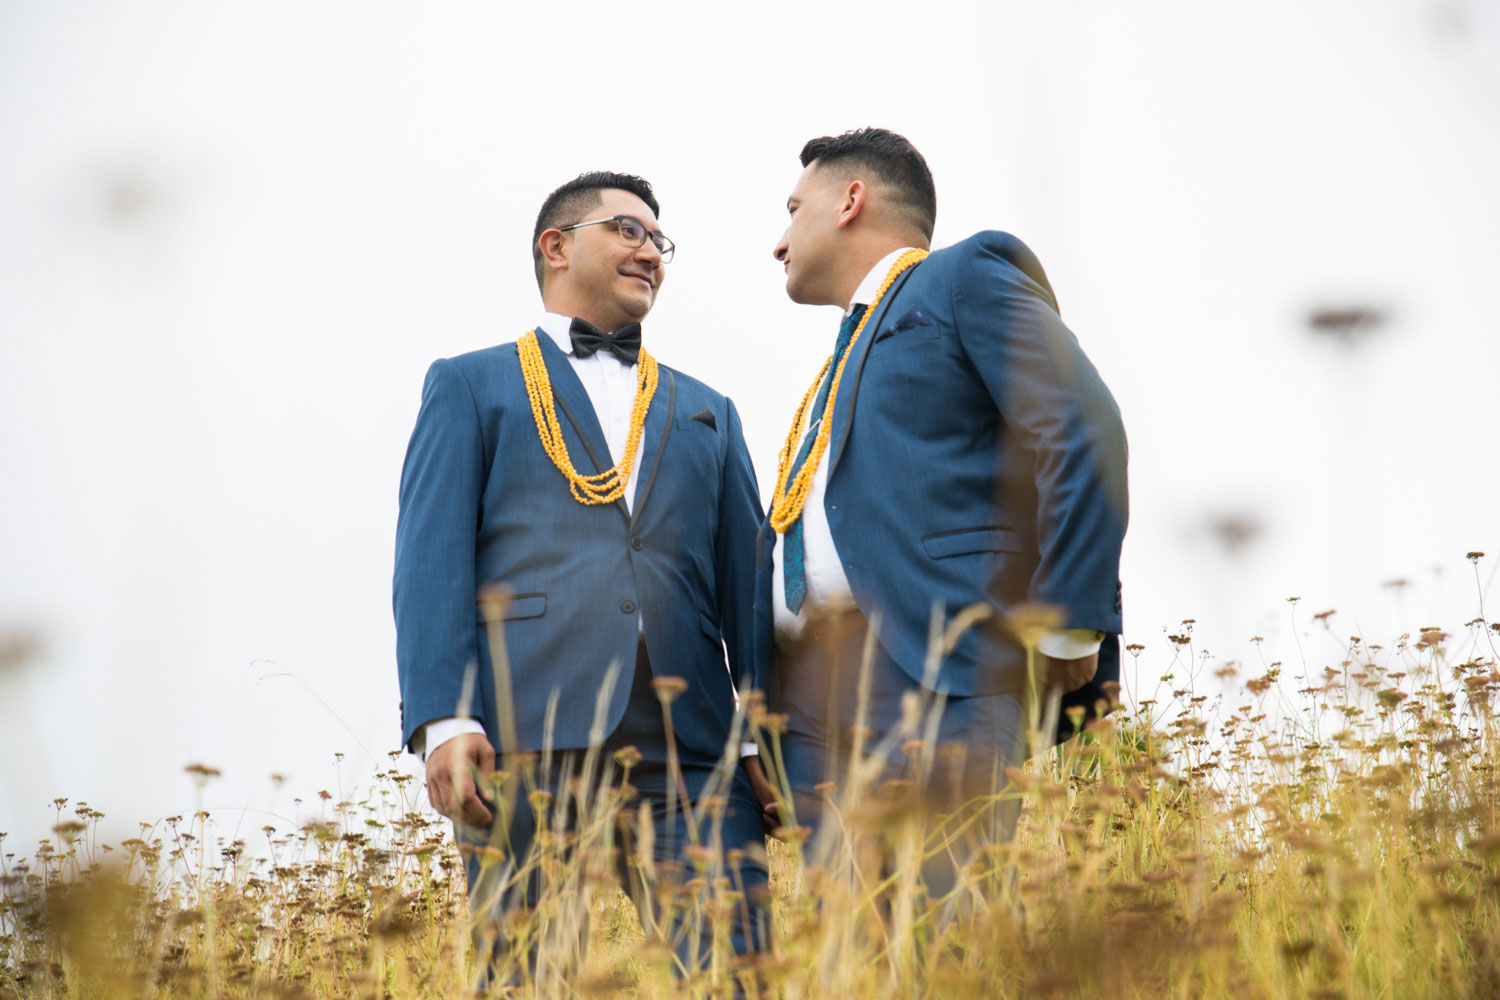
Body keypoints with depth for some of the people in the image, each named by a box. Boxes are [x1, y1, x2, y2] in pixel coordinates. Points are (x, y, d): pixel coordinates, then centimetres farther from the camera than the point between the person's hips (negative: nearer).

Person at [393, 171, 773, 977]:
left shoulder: (706, 413, 28)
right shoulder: (470, 386, 16)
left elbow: (745, 581, 19)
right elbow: (431, 561, 4)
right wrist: (441, 720, -12)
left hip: (686, 749, 3)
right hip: (525, 737, -3)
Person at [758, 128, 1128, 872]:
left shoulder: (968, 276, 9)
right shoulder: (848, 350, 32)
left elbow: (1083, 432, -7)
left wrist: (1066, 629, -13)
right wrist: (762, 722, 11)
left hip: (937, 678, -8)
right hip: (812, 711, 8)